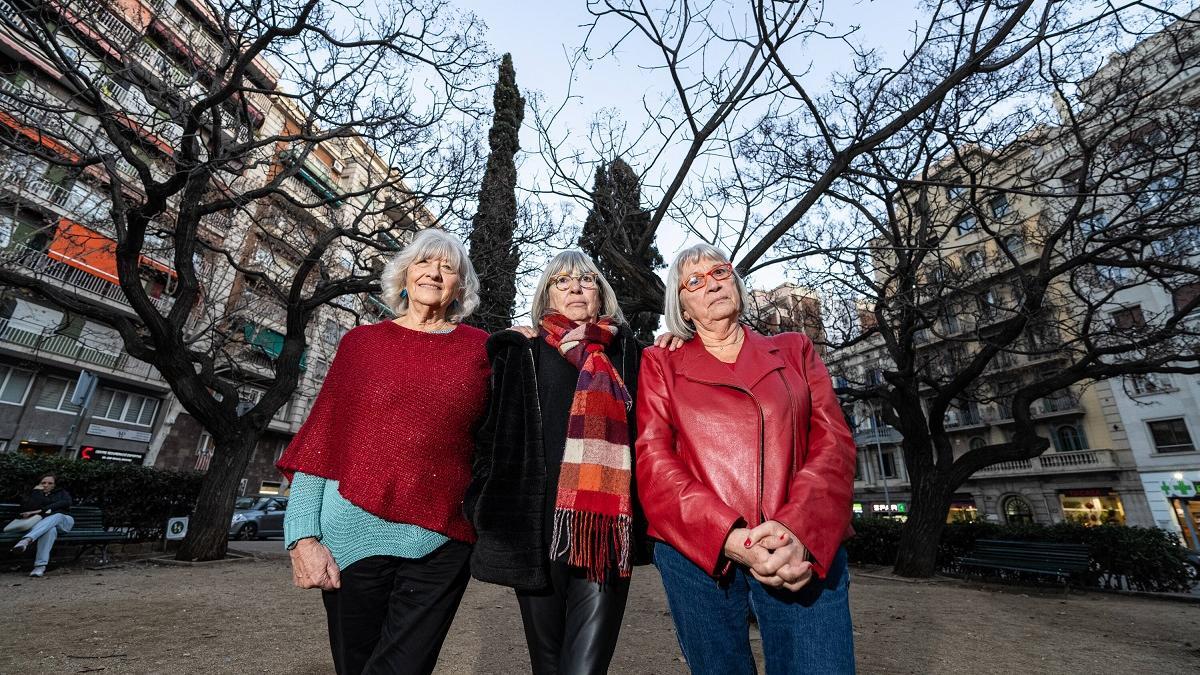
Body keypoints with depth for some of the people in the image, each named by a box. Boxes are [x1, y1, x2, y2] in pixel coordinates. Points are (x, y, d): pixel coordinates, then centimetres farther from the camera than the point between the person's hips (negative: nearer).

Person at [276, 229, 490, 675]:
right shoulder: (361, 342, 6)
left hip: (441, 543, -1)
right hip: (356, 535, 1)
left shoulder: (479, 348, 4)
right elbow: (319, 439, 3)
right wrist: (303, 536, -3)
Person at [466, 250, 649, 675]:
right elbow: (491, 437, 7)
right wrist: (486, 512, 3)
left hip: (608, 533, 0)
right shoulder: (520, 354, 8)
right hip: (536, 531, 1)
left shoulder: (626, 353, 11)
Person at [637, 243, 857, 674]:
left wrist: (799, 530, -15)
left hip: (805, 549, 1)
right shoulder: (661, 364, 8)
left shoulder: (794, 350, 13)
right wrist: (728, 538, -16)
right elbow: (653, 460, -2)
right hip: (697, 552, 0)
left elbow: (833, 442, 3)